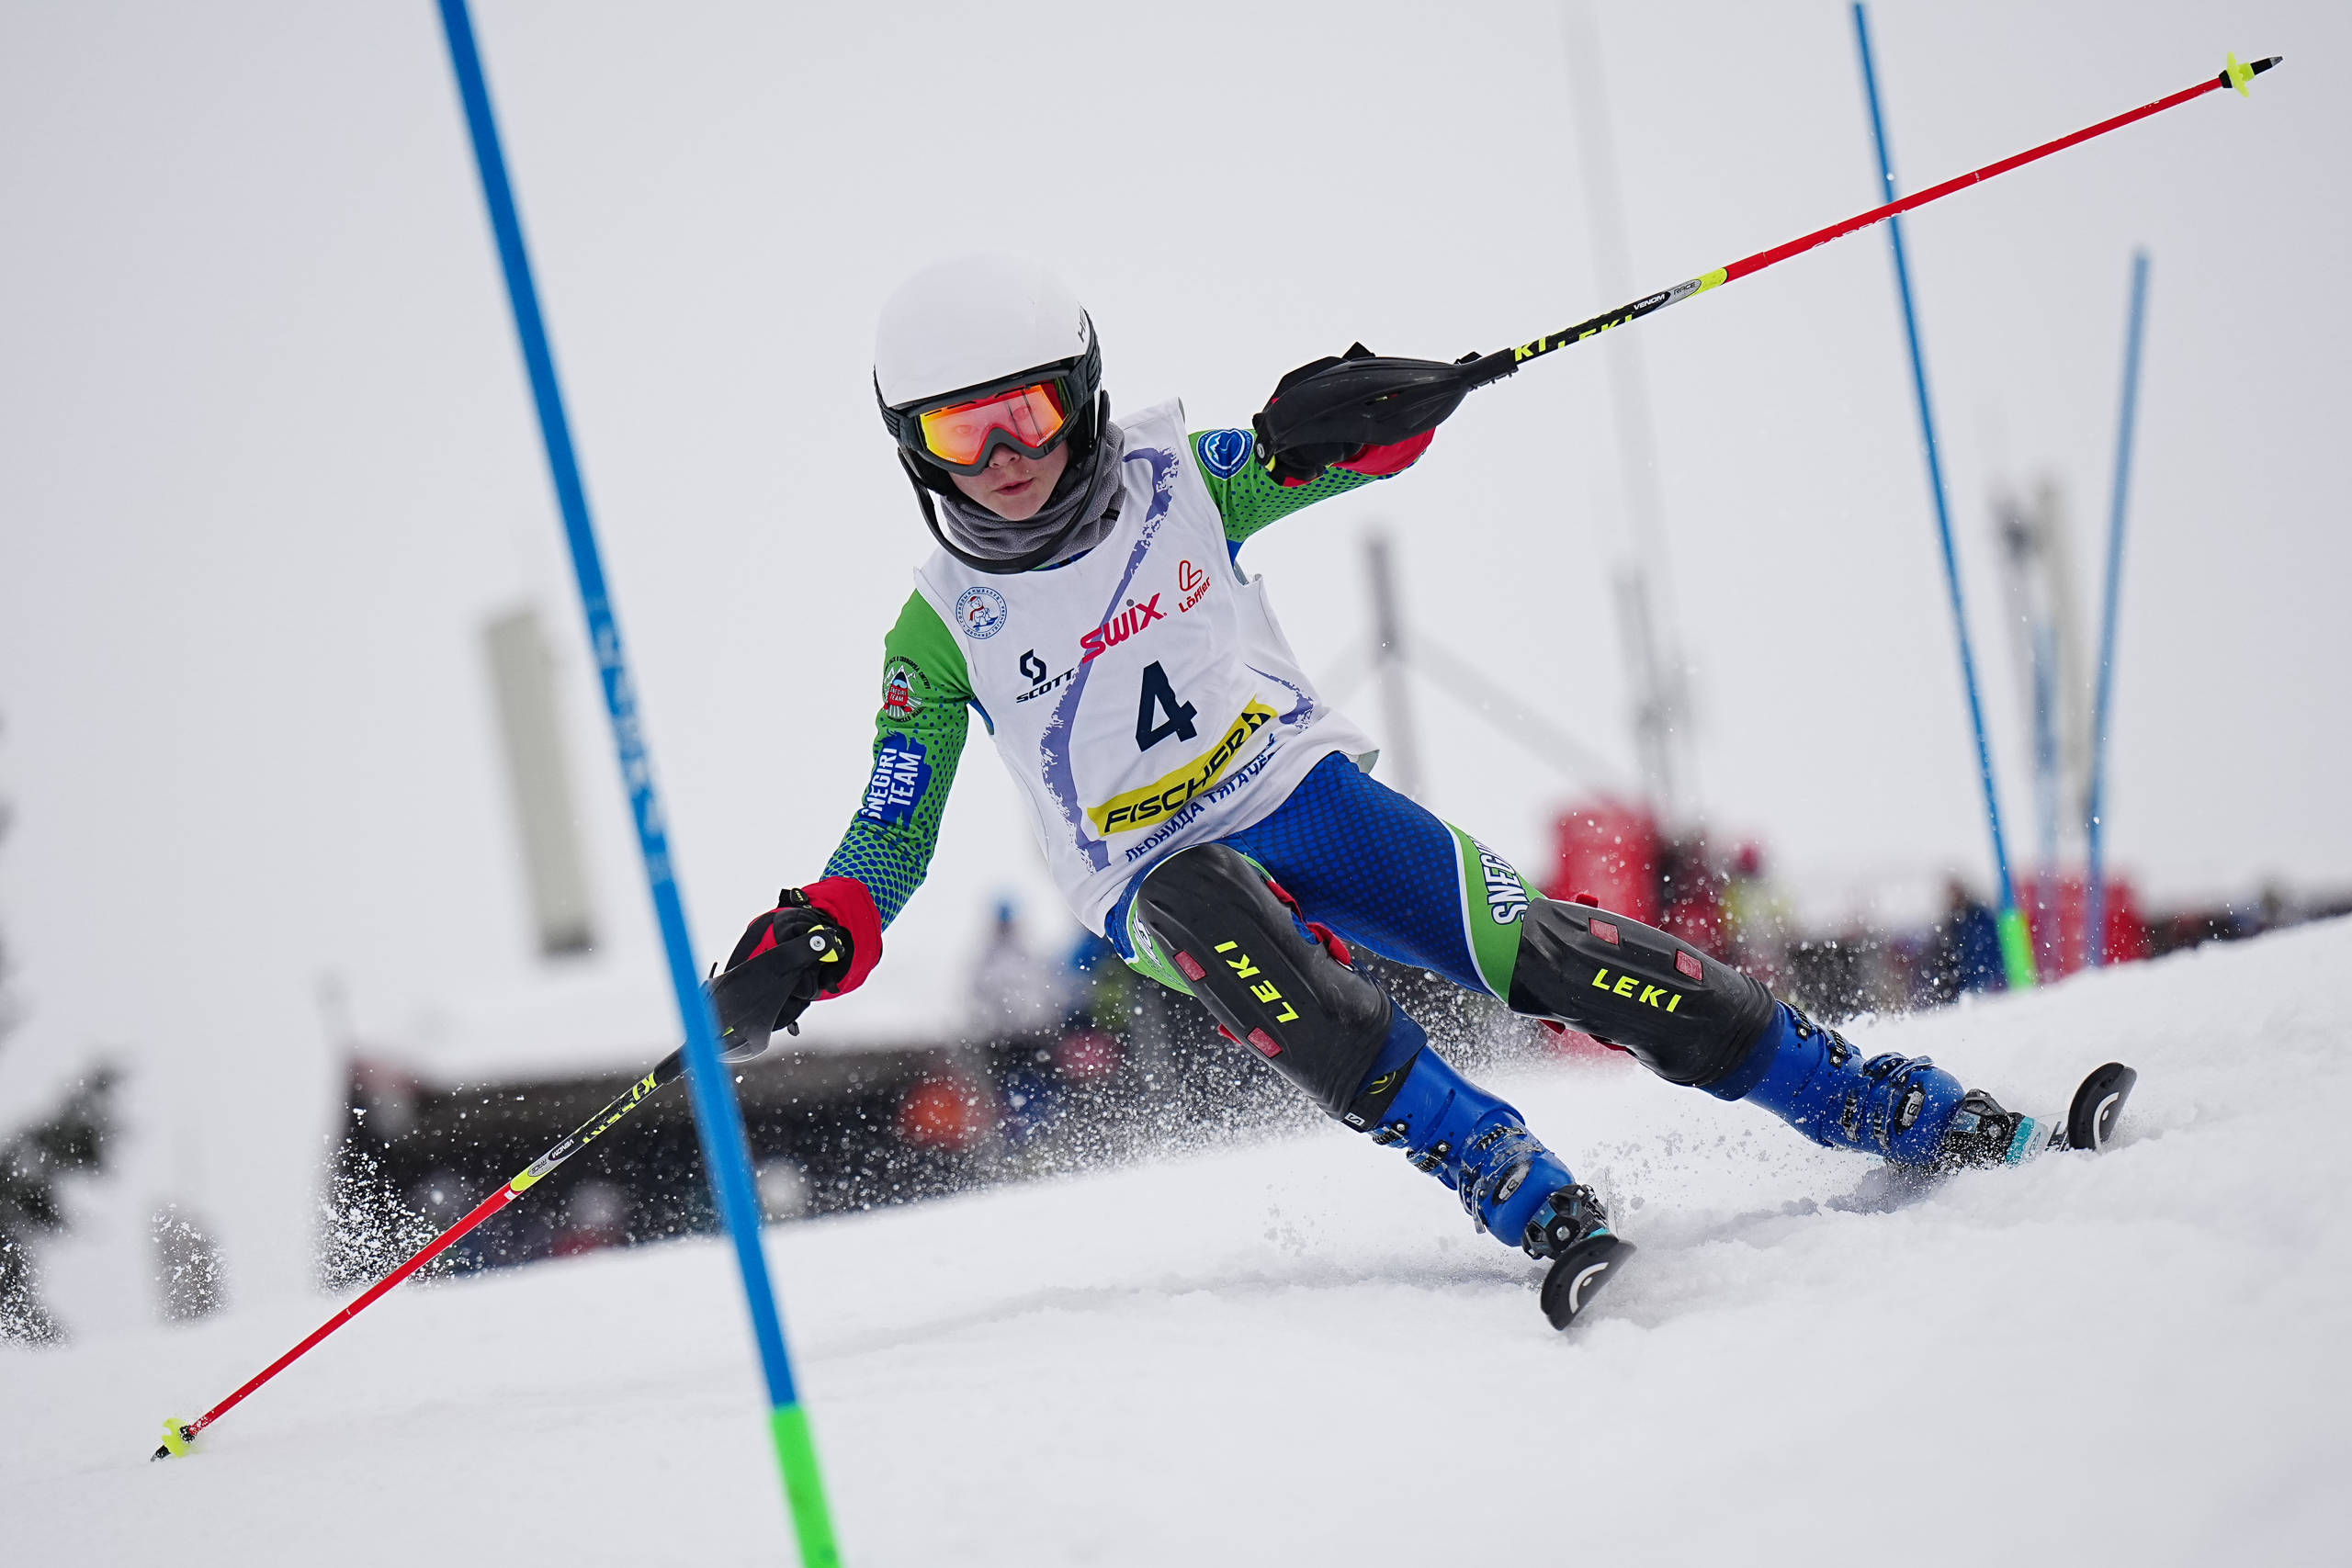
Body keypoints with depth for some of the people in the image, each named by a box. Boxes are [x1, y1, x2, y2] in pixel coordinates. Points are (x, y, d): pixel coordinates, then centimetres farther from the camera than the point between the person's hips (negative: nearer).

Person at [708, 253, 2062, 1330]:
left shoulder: (1176, 481, -3)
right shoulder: (943, 631, -4)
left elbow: (1369, 449, -2)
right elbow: (892, 836, -1)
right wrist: (806, 948, -20)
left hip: (1305, 790, 1)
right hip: (1163, 885, -1)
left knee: (1543, 960, -16)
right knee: (1203, 904, -37)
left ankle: (1905, 1115, -8)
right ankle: (1525, 1195, -38)